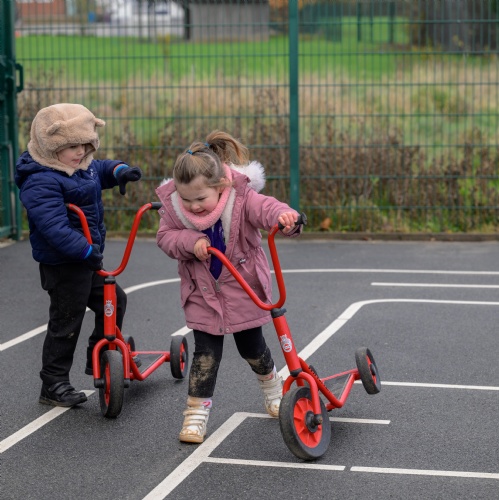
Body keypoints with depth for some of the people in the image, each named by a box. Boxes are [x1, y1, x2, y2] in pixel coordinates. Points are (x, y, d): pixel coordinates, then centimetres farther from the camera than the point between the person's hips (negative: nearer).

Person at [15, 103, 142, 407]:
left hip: (88, 258, 10)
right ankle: (54, 385, 10)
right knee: (66, 324, -2)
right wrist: (85, 251, -38)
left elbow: (100, 170, 27)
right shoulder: (42, 182, -25)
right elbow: (54, 227, -34)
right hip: (63, 265, -10)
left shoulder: (81, 166, 6)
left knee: (114, 301, 20)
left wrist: (120, 171, 6)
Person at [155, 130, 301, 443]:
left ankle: (271, 386, 44)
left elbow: (265, 209, -36)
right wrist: (191, 242, -28)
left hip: (244, 289, -1)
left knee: (251, 347, 14)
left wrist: (285, 216, -59)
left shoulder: (241, 197, -22)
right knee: (206, 352, -4)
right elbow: (165, 237, -8)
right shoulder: (172, 205, -13)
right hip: (203, 292, 1)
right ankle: (197, 411, 6)